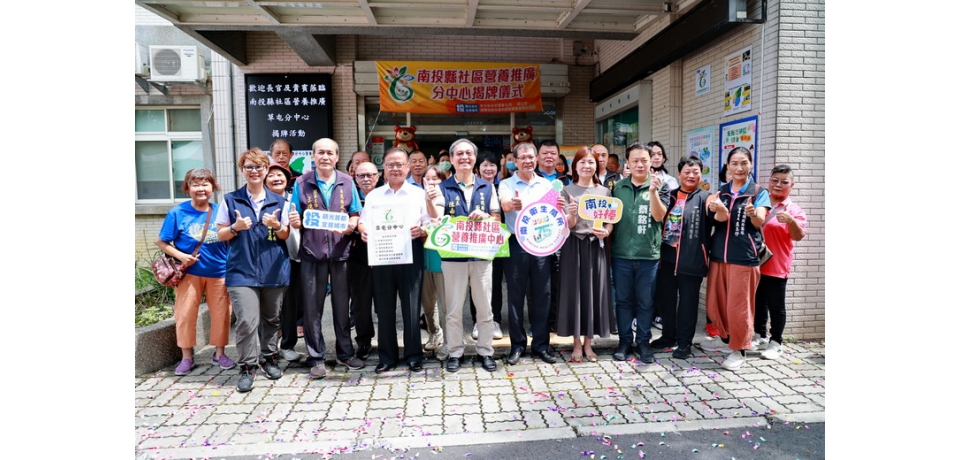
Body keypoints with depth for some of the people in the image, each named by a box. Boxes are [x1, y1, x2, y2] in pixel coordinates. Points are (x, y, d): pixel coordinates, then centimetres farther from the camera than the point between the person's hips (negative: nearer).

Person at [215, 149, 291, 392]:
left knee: (272, 319, 12)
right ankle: (247, 367, 4)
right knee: (247, 321, -9)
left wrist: (276, 226, -11)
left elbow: (286, 235, 10)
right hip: (242, 271, -2)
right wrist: (235, 227, -14)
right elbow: (220, 235, 6)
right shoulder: (230, 200, 4)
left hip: (274, 270, 2)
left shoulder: (278, 201, 8)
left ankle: (269, 358, 29)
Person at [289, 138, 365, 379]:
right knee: (312, 306, 4)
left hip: (341, 251, 1)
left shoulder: (347, 182, 6)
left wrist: (350, 225, -15)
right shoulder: (301, 183, 4)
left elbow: (355, 215, 5)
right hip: (312, 252, -1)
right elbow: (296, 219, 4)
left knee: (342, 304, 10)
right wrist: (295, 221, -19)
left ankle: (345, 352, 25)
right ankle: (316, 357, 17)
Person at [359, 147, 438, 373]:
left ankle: (414, 355, 14)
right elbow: (364, 223, 11)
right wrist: (364, 232, -11)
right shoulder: (373, 196, 15)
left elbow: (431, 224, 2)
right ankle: (387, 356, 18)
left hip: (410, 254, -2)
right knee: (384, 307, 7)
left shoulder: (419, 194, 8)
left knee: (411, 306, 2)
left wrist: (422, 230, -18)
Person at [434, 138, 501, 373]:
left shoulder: (487, 187, 9)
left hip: (482, 254, 1)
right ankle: (455, 352, 19)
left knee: (484, 307, 7)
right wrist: (430, 200, -28)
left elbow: (497, 219, 9)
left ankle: (486, 351, 21)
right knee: (454, 308, 6)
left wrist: (485, 217, -13)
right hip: (453, 255, -1)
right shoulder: (443, 188, 3)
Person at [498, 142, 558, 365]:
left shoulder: (546, 184, 12)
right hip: (516, 245, -2)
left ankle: (541, 344, 20)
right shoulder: (506, 184, 2)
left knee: (541, 296, 7)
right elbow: (504, 205, -19)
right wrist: (512, 205, -44)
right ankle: (517, 345, 17)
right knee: (515, 296, 5)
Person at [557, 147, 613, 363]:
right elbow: (568, 226, -5)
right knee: (574, 291, 1)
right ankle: (577, 344, 14)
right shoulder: (568, 191, 2)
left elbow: (610, 222, 9)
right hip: (574, 246, -2)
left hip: (596, 246, 2)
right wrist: (572, 214, -26)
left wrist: (605, 232, -12)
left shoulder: (604, 191, 9)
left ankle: (588, 343, 19)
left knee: (595, 291, 5)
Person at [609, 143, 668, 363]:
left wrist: (652, 191, -22)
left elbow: (659, 216, -11)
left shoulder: (659, 186, 1)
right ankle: (624, 340, 22)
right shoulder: (618, 187, 6)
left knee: (645, 302, 8)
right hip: (621, 254, 1)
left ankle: (643, 342, 22)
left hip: (648, 255, -1)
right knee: (623, 300, 9)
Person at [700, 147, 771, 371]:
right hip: (718, 254, 4)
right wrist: (719, 211, -28)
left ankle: (740, 349, 16)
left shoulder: (759, 192, -2)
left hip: (744, 257, -4)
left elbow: (760, 221, -16)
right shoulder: (721, 191, 9)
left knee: (739, 306, 0)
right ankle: (726, 338, 34)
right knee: (715, 303, 12)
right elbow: (719, 219, -3)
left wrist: (753, 214, -40)